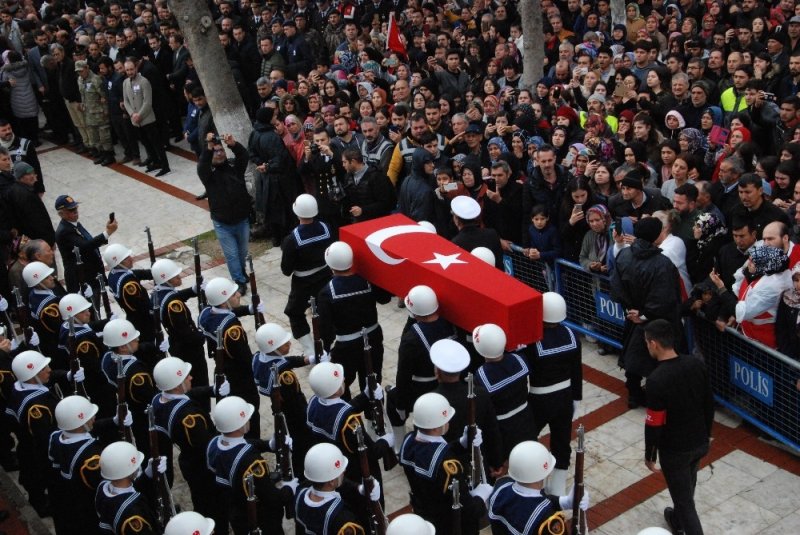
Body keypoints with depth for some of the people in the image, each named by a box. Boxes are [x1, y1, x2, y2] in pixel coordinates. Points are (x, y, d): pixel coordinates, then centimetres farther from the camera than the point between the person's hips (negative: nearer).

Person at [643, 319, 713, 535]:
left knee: (684, 497, 7)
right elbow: (709, 403, 3)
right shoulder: (696, 364, -9)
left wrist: (649, 455, -6)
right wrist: (706, 434, 18)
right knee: (686, 488, 30)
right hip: (699, 442, 7)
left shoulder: (657, 380, -30)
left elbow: (654, 424, -21)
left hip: (674, 450, -7)